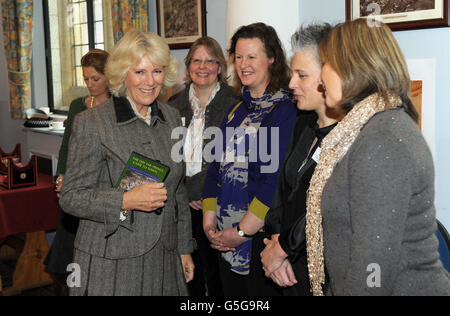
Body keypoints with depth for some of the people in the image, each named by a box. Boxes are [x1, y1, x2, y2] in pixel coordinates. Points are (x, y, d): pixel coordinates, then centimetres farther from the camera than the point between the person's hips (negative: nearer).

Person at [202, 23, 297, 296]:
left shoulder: (284, 109, -10)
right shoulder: (236, 111, 13)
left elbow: (277, 178, -18)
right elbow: (217, 167, 12)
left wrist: (242, 232, -17)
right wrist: (209, 221, 2)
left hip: (261, 233, -7)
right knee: (232, 293, 16)